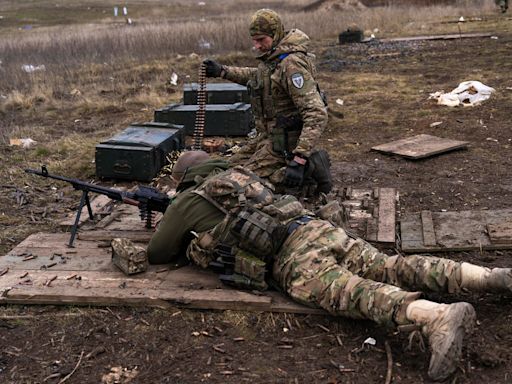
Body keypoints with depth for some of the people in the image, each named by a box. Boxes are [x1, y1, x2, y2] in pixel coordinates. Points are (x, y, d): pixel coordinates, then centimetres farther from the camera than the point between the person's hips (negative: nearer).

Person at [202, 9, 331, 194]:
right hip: (270, 135, 10)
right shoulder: (271, 57, 5)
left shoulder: (292, 64, -24)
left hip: (285, 140, -10)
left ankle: (310, 168, -10)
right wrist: (222, 71, 22)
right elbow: (258, 75, 32)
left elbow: (316, 114, -31)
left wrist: (299, 159, -37)